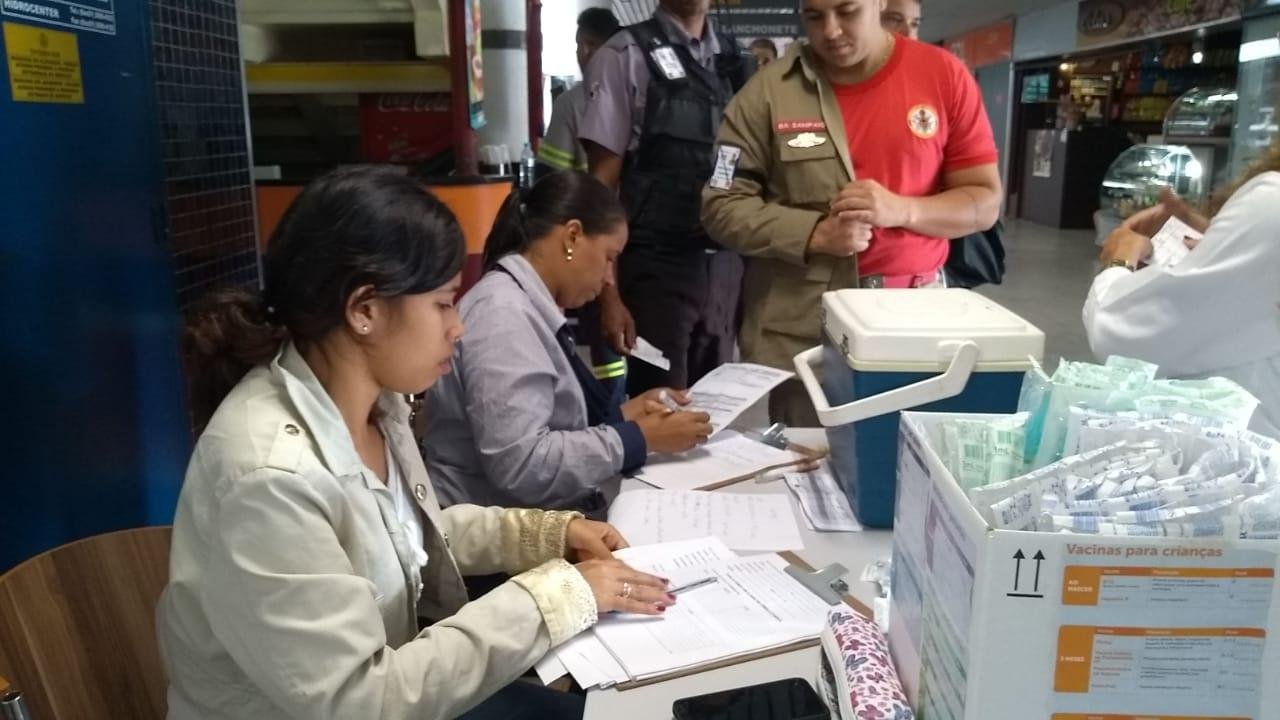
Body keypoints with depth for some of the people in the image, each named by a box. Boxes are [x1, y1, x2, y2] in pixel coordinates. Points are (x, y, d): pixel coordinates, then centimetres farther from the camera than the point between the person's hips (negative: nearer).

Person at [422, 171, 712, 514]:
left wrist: (620, 415, 3)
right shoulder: (504, 314, -18)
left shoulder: (530, 306, 10)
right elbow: (521, 465, -26)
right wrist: (640, 438, -18)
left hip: (542, 520, 9)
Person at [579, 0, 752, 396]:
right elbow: (602, 183, -5)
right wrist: (609, 293, -11)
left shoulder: (732, 57, 10)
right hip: (658, 269, -4)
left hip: (727, 267, 5)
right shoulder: (626, 56, -4)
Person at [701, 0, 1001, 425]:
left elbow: (984, 202, 4)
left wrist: (901, 210, -14)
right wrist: (814, 233, -15)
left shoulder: (943, 75, 2)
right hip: (800, 332, -1)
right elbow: (723, 206, -2)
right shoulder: (769, 91, -1)